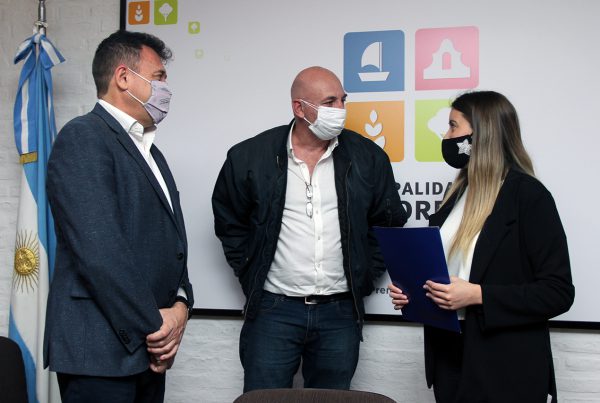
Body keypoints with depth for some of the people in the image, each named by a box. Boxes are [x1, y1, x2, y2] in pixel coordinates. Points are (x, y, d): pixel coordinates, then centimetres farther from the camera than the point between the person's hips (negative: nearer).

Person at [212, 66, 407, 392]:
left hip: (341, 313, 2)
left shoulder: (368, 157, 1)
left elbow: (389, 223, 12)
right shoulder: (250, 156, -3)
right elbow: (229, 222, 10)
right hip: (273, 309, -1)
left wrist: (366, 276, 6)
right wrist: (250, 275, 5)